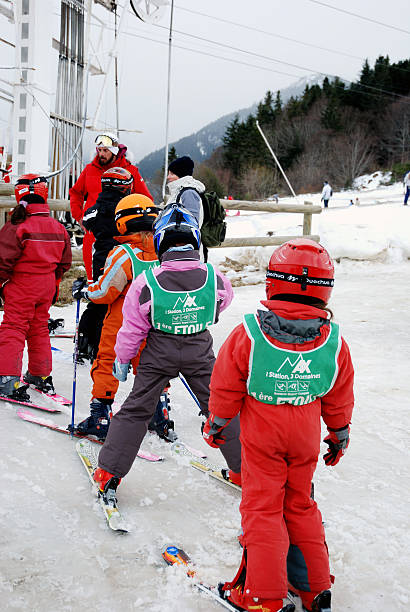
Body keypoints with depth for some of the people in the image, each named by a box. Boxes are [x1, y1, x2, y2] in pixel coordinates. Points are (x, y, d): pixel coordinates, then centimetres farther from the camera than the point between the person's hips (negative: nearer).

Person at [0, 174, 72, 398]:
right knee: (39, 328, 18)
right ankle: (41, 375, 29)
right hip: (46, 287, 6)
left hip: (21, 287, -6)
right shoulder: (58, 228, 3)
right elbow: (64, 262, 11)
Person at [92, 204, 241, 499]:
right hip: (201, 351, 1)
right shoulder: (215, 278, -16)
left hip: (159, 352, -1)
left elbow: (132, 329, -8)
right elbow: (224, 300, 8)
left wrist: (122, 358, 8)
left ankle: (109, 474, 18)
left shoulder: (146, 282, -20)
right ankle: (245, 467, 27)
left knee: (136, 409, 13)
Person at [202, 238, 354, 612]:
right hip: (306, 436, 3)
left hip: (261, 433, -3)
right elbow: (339, 400, 2)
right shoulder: (333, 341, -10)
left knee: (262, 507, 8)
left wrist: (216, 425, 8)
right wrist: (340, 435, 18)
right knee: (300, 504, 19)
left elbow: (226, 389, -8)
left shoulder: (248, 335, -19)